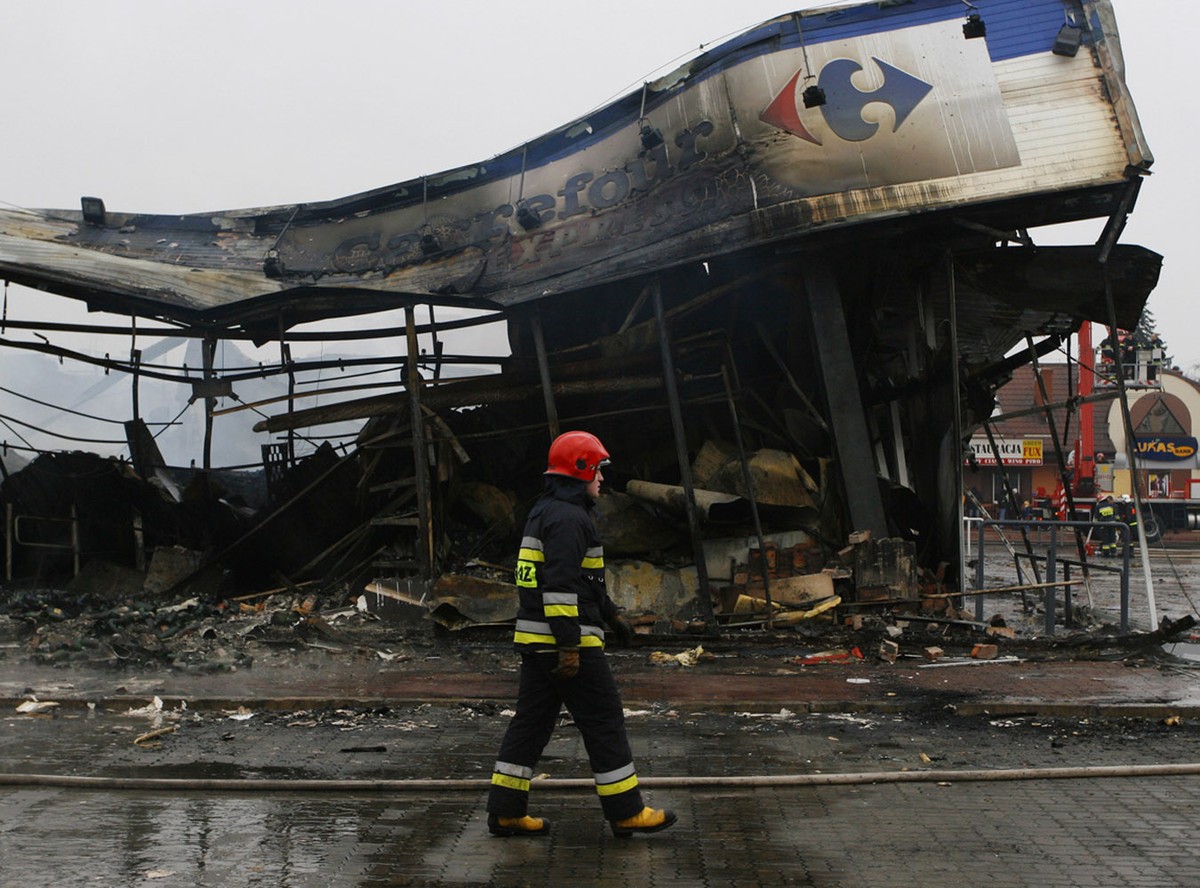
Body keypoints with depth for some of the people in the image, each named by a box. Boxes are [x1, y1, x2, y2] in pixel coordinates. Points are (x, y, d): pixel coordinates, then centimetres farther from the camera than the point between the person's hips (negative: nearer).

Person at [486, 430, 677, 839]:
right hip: (565, 642, -10)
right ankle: (626, 812, 8)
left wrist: (610, 614, 31)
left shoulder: (545, 511, 19)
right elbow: (560, 586, -24)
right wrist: (569, 646, -24)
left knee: (531, 722, 12)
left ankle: (505, 812, 16)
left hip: (534, 641, 10)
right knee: (604, 722, 0)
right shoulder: (567, 517, -15)